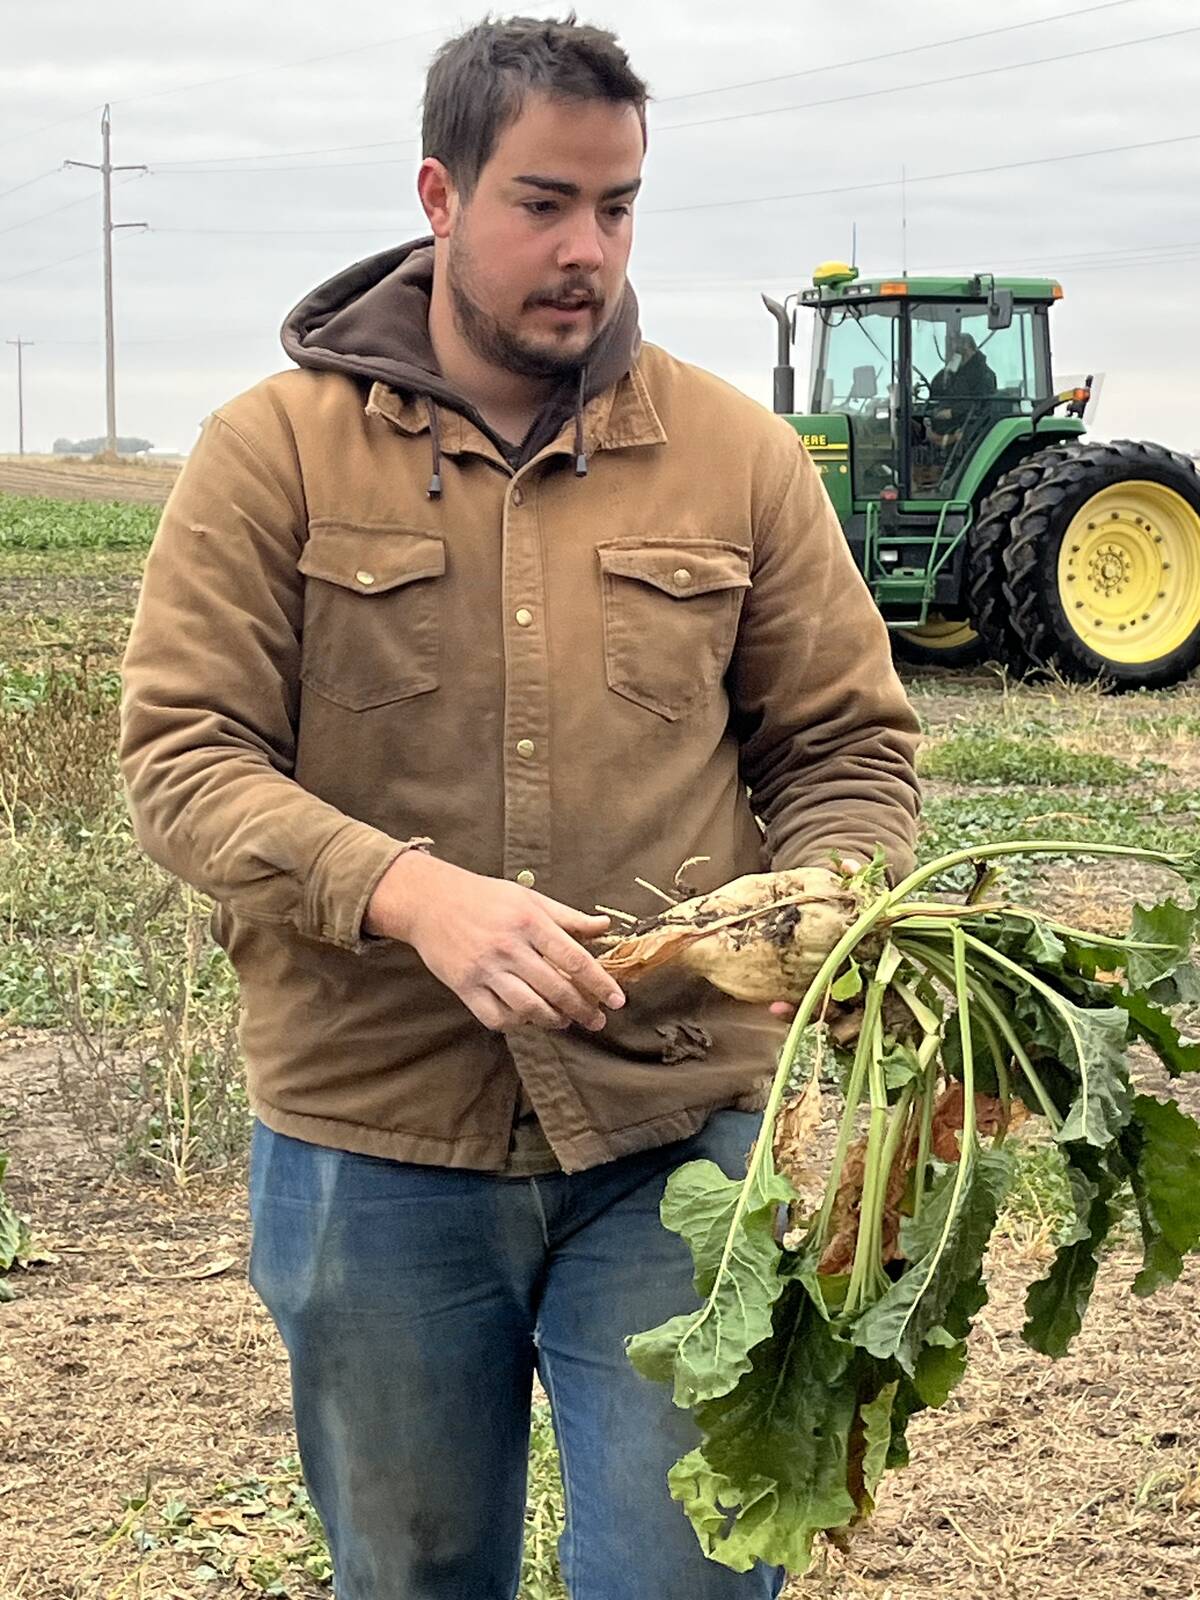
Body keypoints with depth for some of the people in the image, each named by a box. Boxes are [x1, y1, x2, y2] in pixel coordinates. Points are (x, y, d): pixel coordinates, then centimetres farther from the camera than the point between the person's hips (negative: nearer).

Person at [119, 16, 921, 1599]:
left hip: (681, 1130, 0)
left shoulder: (738, 453, 2)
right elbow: (183, 757, -9)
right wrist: (414, 895, -25)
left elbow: (849, 740, 7)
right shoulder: (274, 448, -3)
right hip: (372, 1142, 0)